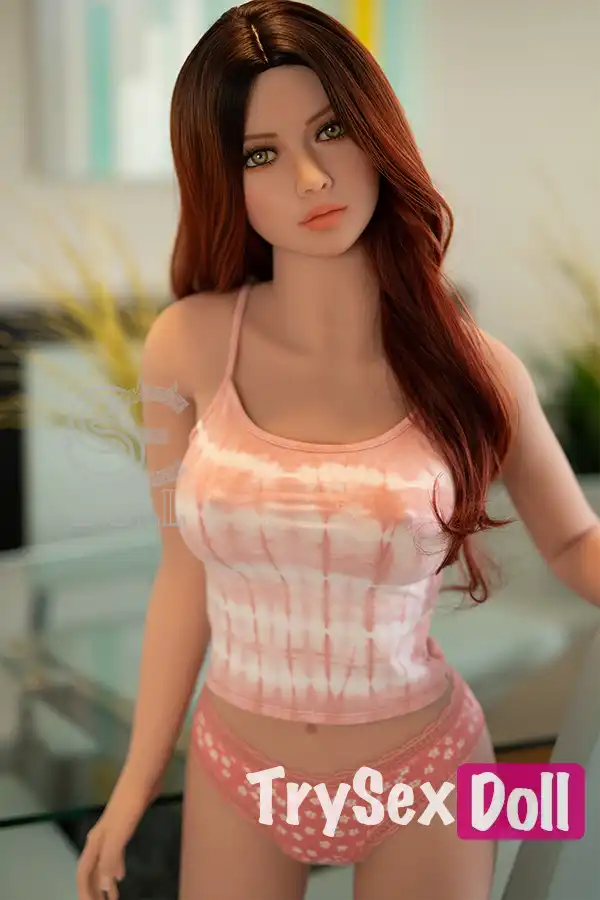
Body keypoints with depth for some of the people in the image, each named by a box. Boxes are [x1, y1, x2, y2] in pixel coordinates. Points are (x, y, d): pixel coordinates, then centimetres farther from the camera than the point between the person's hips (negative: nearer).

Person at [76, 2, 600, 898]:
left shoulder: (472, 366, -14)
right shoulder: (189, 347, -13)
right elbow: (187, 570, -4)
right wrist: (138, 778, 2)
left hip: (420, 780, -1)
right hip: (235, 775, 1)